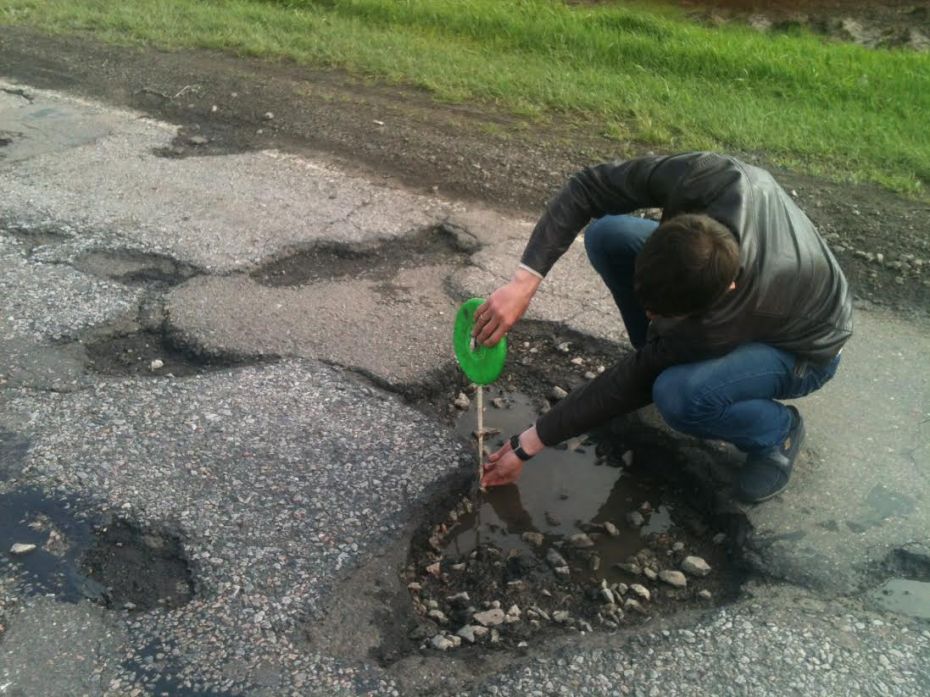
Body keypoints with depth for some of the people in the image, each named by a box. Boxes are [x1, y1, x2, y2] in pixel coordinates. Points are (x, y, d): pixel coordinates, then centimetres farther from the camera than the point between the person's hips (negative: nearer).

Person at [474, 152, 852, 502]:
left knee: (678, 395, -38)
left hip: (801, 347, -5)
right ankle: (663, 358, 3)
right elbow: (589, 187, -26)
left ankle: (778, 431, -4)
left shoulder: (725, 321, -42)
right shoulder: (706, 178, -36)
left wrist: (530, 443, -21)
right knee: (606, 234, -18)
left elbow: (633, 380, -30)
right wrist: (525, 279, -37)